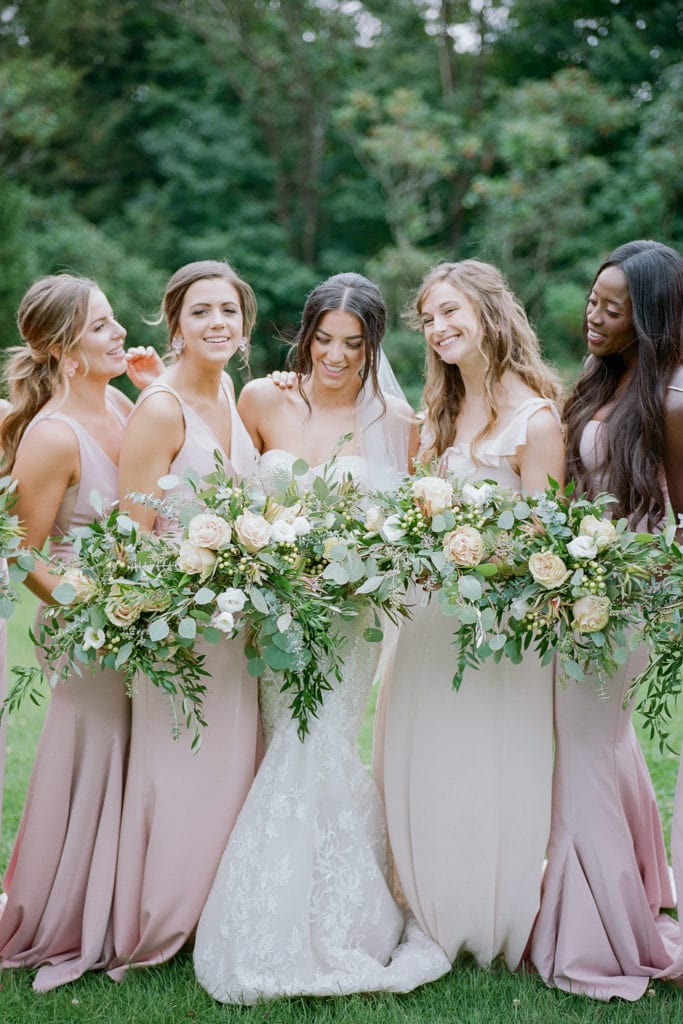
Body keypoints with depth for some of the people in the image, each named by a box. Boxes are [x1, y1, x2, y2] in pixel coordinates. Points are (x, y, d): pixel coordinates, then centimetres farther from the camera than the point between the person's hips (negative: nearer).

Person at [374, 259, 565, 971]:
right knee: (420, 769, 13)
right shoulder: (439, 410, 11)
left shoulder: (534, 418, -13)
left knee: (486, 772, 4)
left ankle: (495, 928, 24)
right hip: (431, 611, 7)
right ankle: (434, 918, 30)